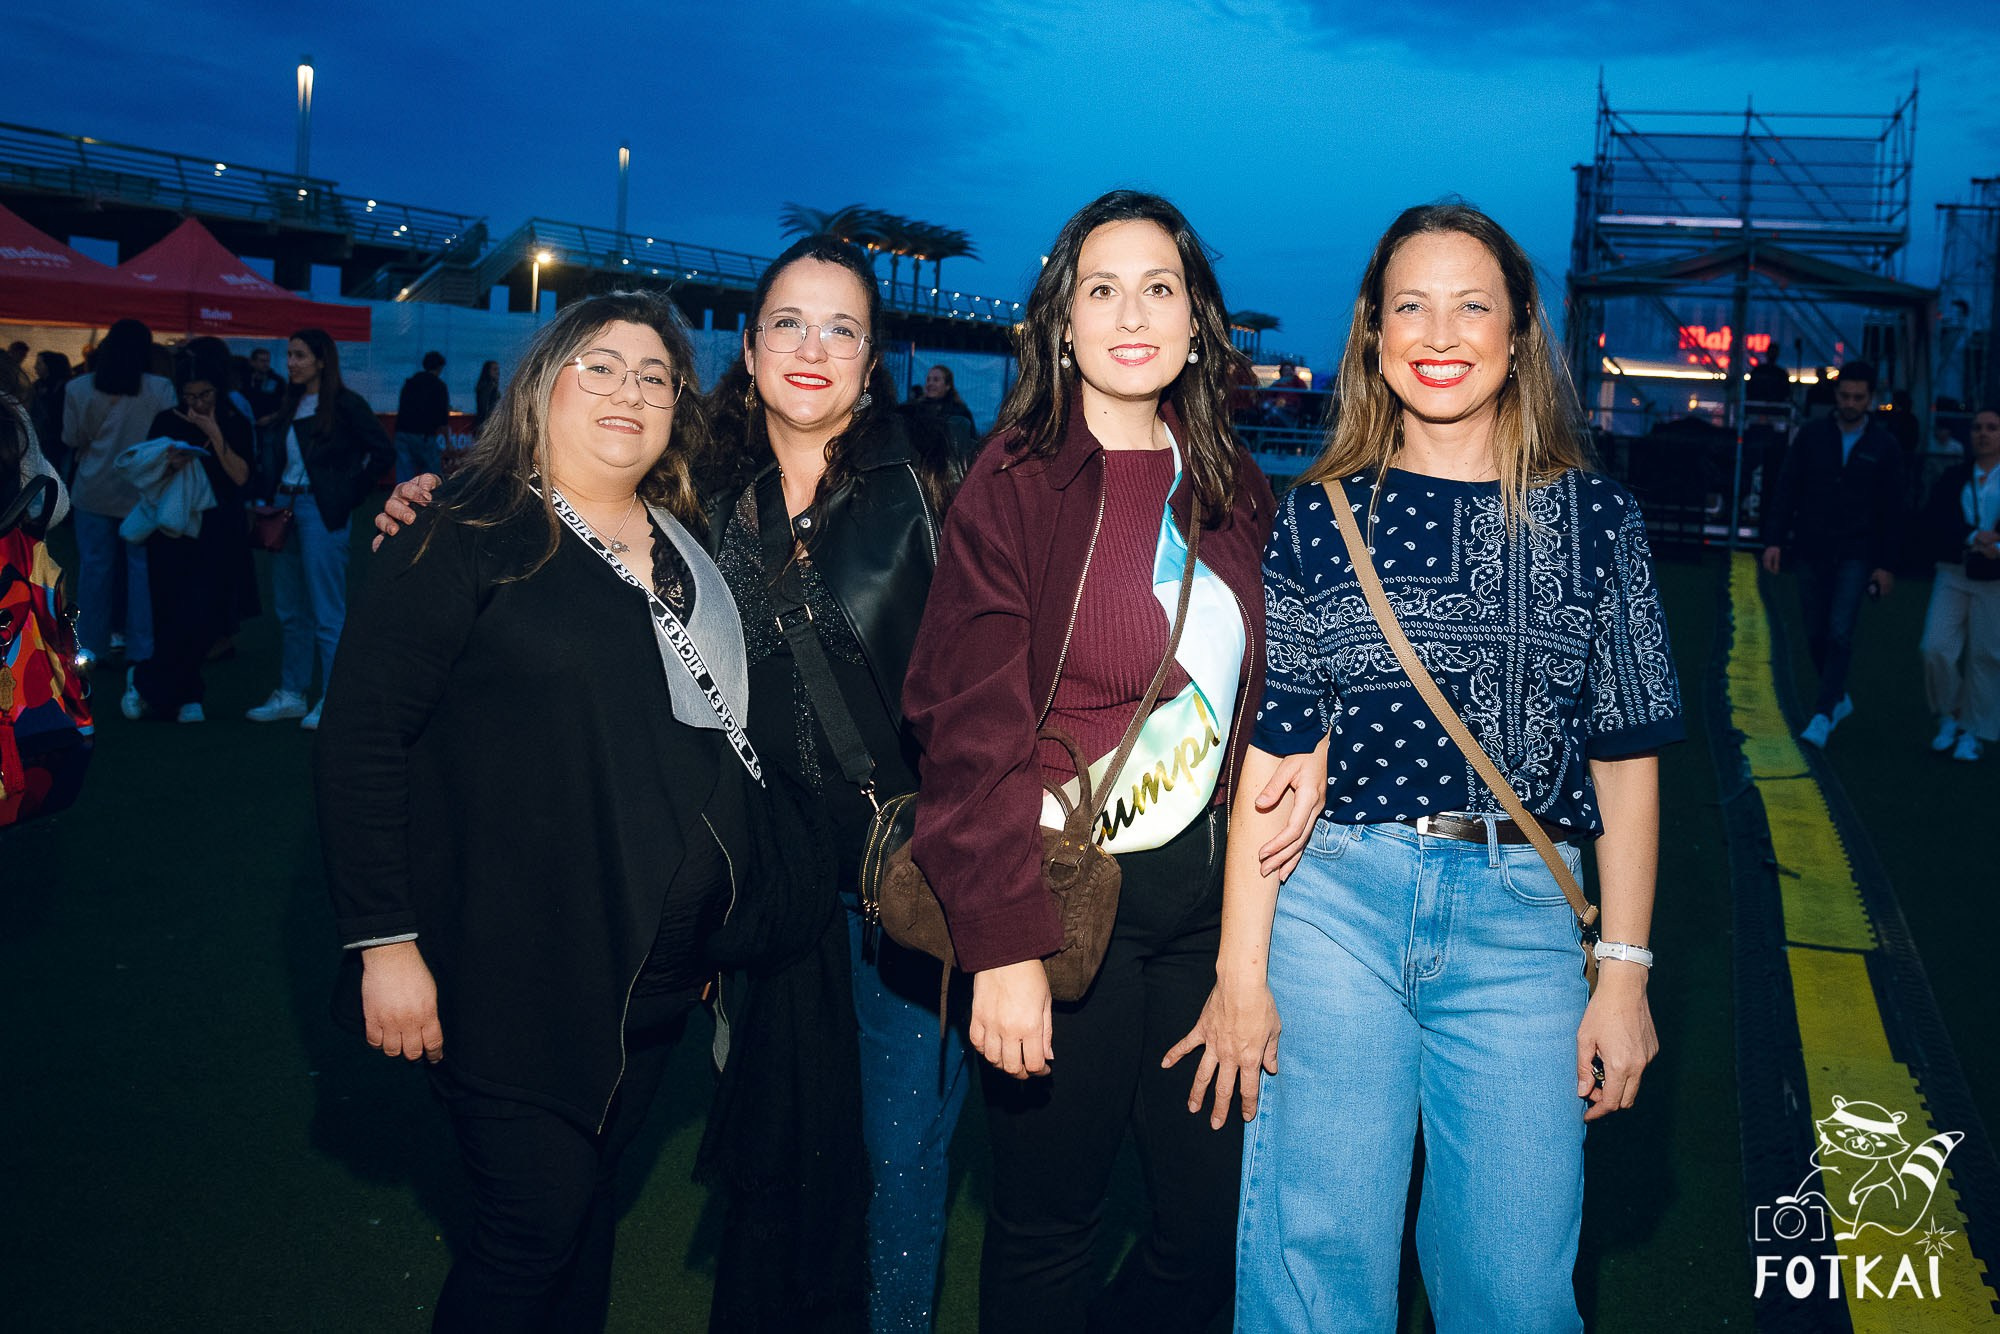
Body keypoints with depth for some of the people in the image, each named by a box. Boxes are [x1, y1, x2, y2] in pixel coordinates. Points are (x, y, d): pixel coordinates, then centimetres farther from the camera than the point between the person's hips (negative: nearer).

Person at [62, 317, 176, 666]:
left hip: (93, 490, 1)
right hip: (142, 491, -1)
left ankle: (92, 645, 15)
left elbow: (72, 440, 3)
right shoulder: (161, 389, -10)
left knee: (95, 567, 9)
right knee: (142, 568, 6)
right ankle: (141, 648, 9)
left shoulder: (78, 389, -5)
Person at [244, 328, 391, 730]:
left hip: (321, 511, -7)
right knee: (290, 611, 11)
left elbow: (382, 452, -11)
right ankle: (291, 694, 19)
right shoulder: (291, 405, 14)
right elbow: (275, 459, 17)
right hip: (284, 508, 7)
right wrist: (266, 497, 2)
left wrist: (349, 494, -9)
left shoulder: (345, 404, -7)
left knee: (327, 612, -3)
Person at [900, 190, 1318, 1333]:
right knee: (1048, 1225, 7)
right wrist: (1001, 941, -19)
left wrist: (1307, 747, -1)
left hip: (1205, 894, 5)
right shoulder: (1018, 481, -7)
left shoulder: (1237, 494, 9)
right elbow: (973, 725, -13)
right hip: (1064, 899, -5)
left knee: (1221, 1218, 11)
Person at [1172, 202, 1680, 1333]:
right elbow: (1271, 756, 1)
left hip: (1518, 912, 1)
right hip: (1332, 901, 0)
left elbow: (1626, 758, 7)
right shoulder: (1321, 516, 4)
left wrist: (1624, 971, 2)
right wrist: (1241, 968, -3)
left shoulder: (1593, 516, 6)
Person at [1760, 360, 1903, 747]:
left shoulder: (1885, 447, 2)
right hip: (1811, 551, 2)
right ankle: (1839, 698, 28)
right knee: (1816, 635, 8)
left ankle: (1823, 715, -9)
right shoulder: (1811, 434, 3)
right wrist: (1774, 540, -5)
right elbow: (1785, 489, 3)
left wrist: (1885, 564, 2)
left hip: (1855, 556, -2)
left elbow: (1892, 510, 5)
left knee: (1840, 633, -12)